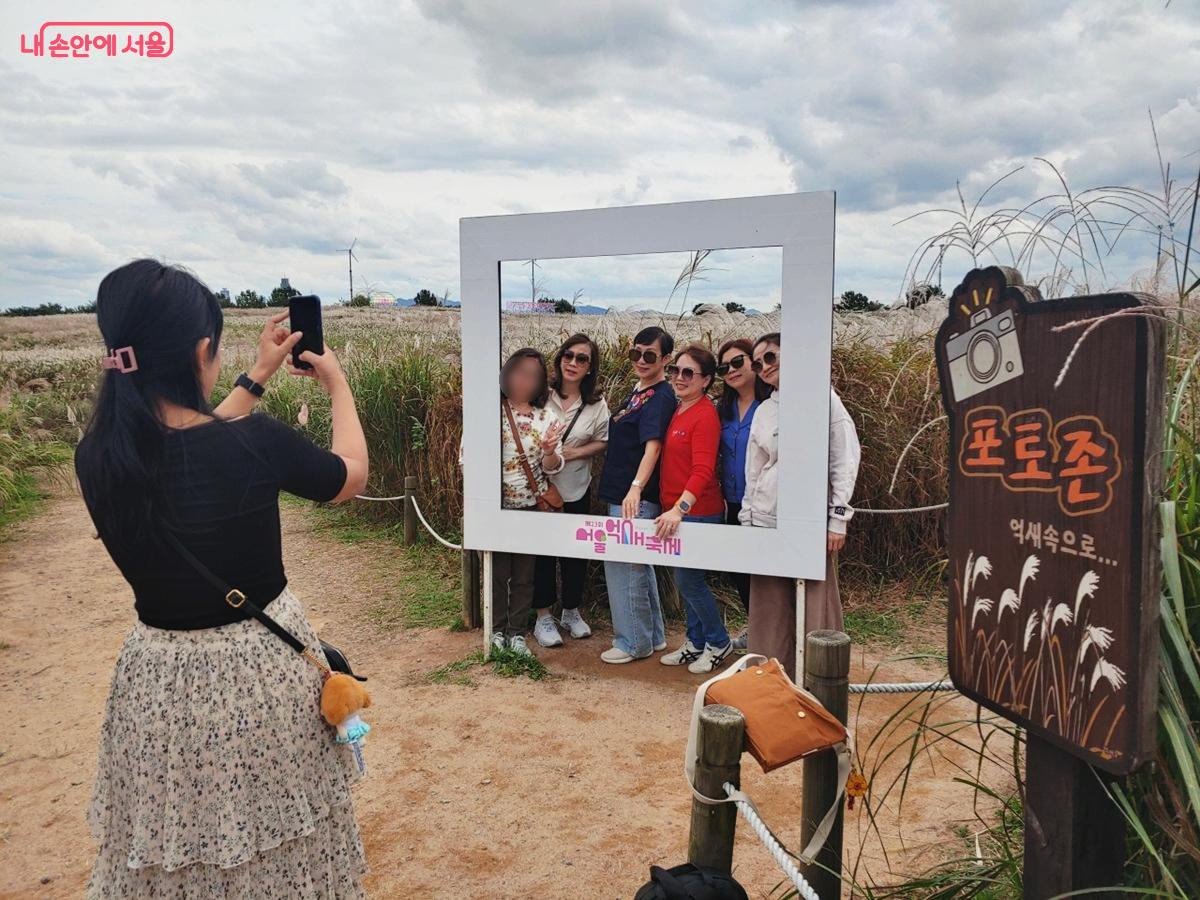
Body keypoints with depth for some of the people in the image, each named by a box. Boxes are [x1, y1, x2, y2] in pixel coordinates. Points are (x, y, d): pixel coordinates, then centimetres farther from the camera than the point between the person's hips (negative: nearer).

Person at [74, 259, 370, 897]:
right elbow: (349, 477, -3)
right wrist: (338, 387, 11)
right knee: (277, 841, 21)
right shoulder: (257, 442, -25)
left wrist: (259, 376, 17)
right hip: (261, 663, -4)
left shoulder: (97, 457, -11)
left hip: (158, 673, 4)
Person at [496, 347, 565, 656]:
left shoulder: (547, 419, 2)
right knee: (497, 571, 7)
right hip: (494, 507, -2)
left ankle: (517, 633, 22)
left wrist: (549, 452, -19)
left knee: (524, 574, 10)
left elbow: (552, 468, 1)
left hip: (531, 508, 2)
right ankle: (497, 630, 23)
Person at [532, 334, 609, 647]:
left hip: (576, 491, 2)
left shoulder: (596, 404, -3)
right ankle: (543, 617, 21)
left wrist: (574, 452, -14)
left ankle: (572, 611, 32)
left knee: (575, 552, 12)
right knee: (543, 551, 6)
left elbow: (603, 442, 2)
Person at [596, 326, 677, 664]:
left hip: (638, 498, -10)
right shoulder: (638, 391, 14)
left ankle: (633, 642, 12)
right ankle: (653, 635, 31)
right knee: (638, 566, 18)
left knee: (623, 566, -2)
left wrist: (636, 488, -38)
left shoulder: (660, 397, -15)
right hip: (621, 494, 10)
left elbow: (652, 446, -27)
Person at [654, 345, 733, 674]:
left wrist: (679, 509, -33)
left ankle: (718, 643, 18)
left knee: (689, 580, -1)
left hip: (698, 513, -8)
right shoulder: (677, 411, 11)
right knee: (685, 579, 16)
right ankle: (695, 644, 30)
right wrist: (672, 509, 6)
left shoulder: (705, 415, -15)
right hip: (675, 511, 9)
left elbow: (703, 470, -24)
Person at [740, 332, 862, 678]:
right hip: (767, 520, 4)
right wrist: (747, 522, 11)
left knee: (816, 605, -2)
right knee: (770, 608, 4)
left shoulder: (822, 397, 1)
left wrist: (838, 518, -9)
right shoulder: (763, 411, 13)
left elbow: (845, 459, -3)